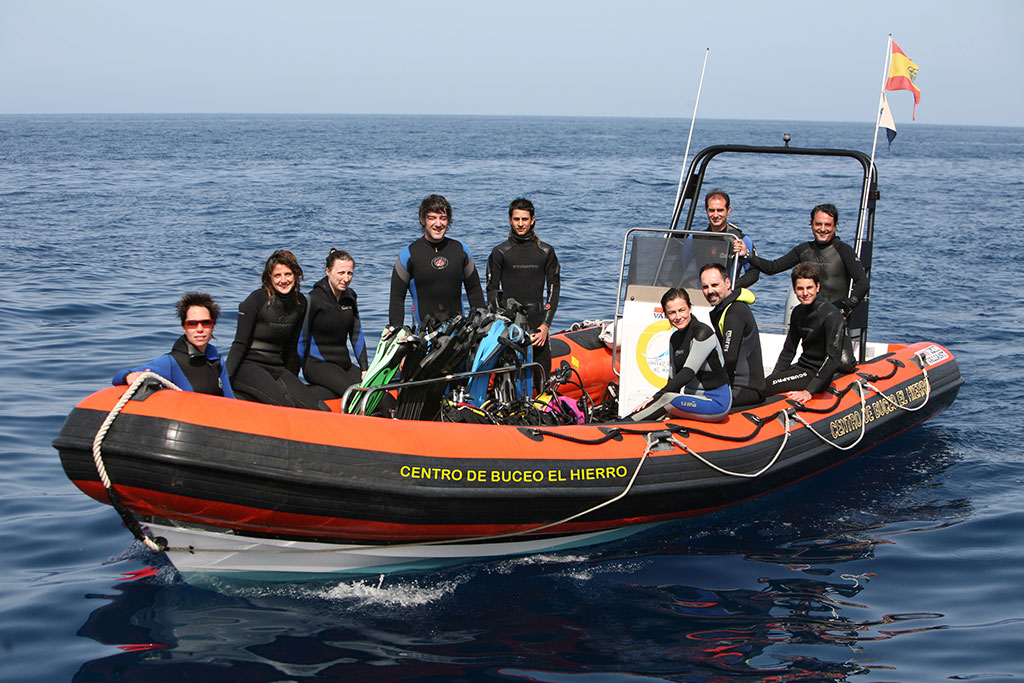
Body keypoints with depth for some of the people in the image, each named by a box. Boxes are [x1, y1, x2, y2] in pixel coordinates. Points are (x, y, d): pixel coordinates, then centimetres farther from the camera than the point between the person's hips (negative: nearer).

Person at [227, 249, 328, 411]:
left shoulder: (300, 303, 8)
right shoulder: (257, 299, -9)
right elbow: (240, 343, -10)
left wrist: (293, 384, 21)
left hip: (277, 369, 7)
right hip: (248, 366, -7)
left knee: (323, 413, -11)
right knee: (285, 404, -33)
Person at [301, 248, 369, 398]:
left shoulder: (350, 296, 8)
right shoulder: (314, 299, -11)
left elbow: (357, 335, 12)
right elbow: (302, 339, -7)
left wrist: (364, 369, 5)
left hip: (344, 363, 7)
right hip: (318, 364, -7)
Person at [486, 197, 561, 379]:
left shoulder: (546, 252, 10)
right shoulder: (499, 253, 7)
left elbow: (553, 289, 9)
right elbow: (492, 290, 6)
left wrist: (545, 325, -1)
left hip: (537, 325, 1)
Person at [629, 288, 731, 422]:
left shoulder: (703, 333, -15)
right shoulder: (675, 339, 10)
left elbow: (688, 373, -22)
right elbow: (673, 379, 10)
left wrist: (656, 397, -23)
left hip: (718, 402, -8)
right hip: (694, 399, 8)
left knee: (665, 399, -27)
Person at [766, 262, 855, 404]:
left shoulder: (832, 315, -17)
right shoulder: (798, 312, 8)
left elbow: (832, 359, -23)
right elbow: (788, 350, 14)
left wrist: (809, 391, -28)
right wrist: (774, 376, -1)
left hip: (819, 373, -8)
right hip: (802, 367, 9)